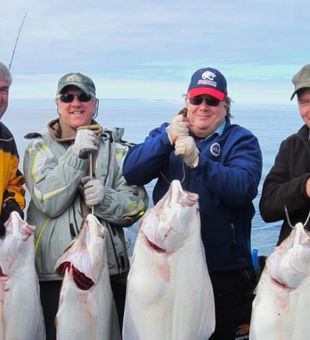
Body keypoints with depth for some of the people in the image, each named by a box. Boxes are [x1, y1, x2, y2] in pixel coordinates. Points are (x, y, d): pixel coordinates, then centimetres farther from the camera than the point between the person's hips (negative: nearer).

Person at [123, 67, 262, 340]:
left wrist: (197, 160, -31)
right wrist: (167, 139, -21)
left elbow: (243, 188, -20)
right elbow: (131, 172, -7)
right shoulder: (166, 133, 9)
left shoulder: (241, 140, -1)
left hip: (224, 271, -3)